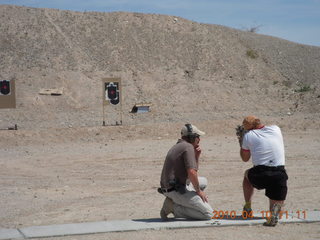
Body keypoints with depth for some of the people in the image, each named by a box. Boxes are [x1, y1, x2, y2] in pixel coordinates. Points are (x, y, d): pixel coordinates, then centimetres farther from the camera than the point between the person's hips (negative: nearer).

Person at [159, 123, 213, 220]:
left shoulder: (177, 146, 19)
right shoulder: (188, 147, -11)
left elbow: (193, 171, 27)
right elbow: (191, 173, -21)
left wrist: (196, 156, 13)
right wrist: (198, 191, -8)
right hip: (177, 191, -9)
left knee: (203, 181, 28)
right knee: (208, 214, -6)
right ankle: (174, 207, -8)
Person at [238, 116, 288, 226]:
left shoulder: (248, 135, 4)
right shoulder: (276, 129, 12)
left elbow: (245, 158, 17)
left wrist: (241, 144, 32)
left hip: (259, 176, -1)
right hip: (279, 175, 1)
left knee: (247, 174, 34)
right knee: (277, 201, 18)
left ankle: (247, 208, 33)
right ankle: (274, 212, -18)